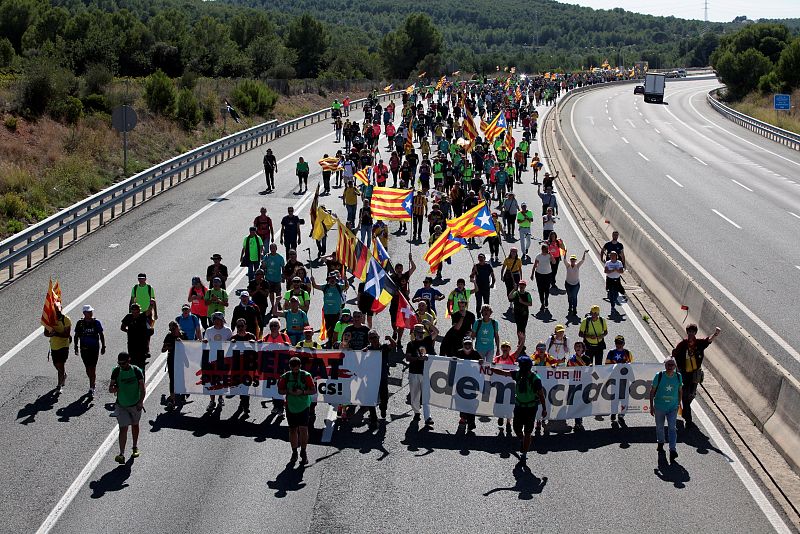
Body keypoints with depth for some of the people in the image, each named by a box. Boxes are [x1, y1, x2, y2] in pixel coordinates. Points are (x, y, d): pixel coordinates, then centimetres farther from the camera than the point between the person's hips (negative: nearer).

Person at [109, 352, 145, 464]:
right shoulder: (116, 371, -6)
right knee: (123, 428, -10)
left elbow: (142, 388, -9)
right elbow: (110, 388, 0)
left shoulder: (137, 371, -11)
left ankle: (135, 448, 39)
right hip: (121, 405, 0)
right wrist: (113, 388, -23)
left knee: (135, 425, 19)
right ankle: (121, 454, -13)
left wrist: (141, 402, -21)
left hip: (135, 404, 0)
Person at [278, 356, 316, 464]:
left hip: (303, 406, -2)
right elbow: (280, 390, 7)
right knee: (292, 429, 8)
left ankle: (303, 452, 5)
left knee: (303, 429, -8)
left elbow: (314, 390, -5)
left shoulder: (306, 376, -5)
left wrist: (302, 392, -21)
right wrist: (289, 391, -13)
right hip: (290, 407, 3)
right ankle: (294, 453, 20)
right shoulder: (285, 376, 2)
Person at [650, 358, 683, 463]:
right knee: (659, 427, 15)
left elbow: (680, 390, 12)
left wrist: (680, 403, 17)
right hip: (659, 407, 0)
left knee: (672, 428, -11)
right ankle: (660, 443, 42)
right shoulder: (659, 376, -11)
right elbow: (652, 391, -4)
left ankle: (673, 450, -15)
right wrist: (651, 406, -4)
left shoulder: (678, 377, -4)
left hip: (673, 407, 0)